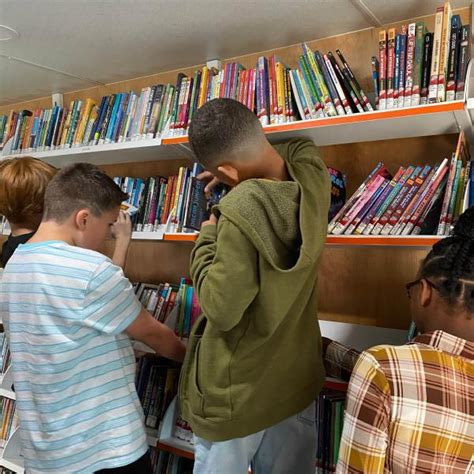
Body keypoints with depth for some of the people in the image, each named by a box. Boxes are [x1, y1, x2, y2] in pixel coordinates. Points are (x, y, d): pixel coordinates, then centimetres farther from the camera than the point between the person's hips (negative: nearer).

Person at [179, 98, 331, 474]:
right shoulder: (312, 174, -9)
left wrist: (207, 241, -10)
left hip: (238, 395, -5)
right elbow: (298, 146, 15)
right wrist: (238, 174, 19)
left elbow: (221, 310, -22)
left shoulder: (240, 214, -29)